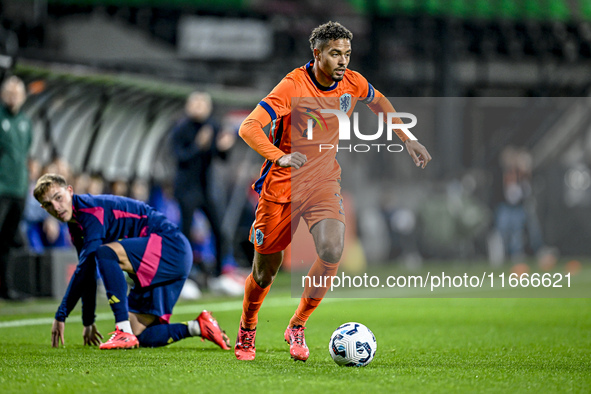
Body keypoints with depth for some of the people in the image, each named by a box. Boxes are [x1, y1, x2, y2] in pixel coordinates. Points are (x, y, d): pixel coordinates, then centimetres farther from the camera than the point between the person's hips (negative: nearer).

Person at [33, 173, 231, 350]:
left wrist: (61, 315, -20)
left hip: (172, 248, -10)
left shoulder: (92, 209, -17)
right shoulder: (76, 228, 13)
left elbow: (86, 267, -23)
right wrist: (88, 321, 26)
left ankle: (124, 332, -31)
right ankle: (199, 327, 13)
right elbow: (88, 273, 24)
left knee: (105, 253, -32)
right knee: (140, 337, 2)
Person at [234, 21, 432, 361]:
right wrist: (281, 157, -44)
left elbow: (379, 102, 22)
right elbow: (248, 128, -28)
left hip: (324, 183, 3)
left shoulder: (352, 83, -4)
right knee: (266, 268, 5)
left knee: (332, 250, -23)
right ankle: (247, 332, 35)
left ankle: (297, 327, -3)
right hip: (282, 184, -3)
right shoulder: (293, 85, -19)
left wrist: (408, 139, 18)